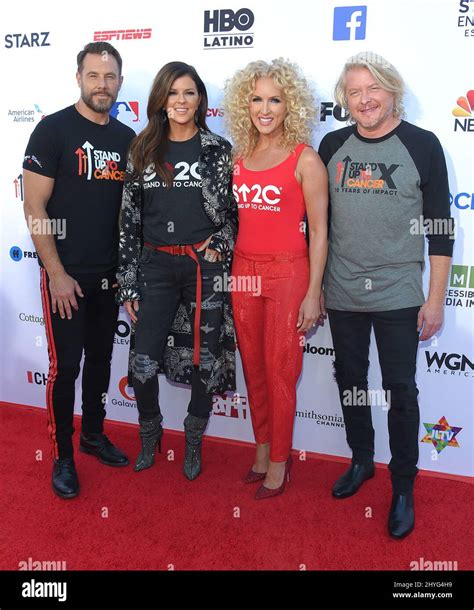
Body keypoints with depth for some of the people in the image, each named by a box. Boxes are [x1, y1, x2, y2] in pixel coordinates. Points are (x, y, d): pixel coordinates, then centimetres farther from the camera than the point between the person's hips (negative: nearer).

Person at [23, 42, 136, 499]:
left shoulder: (126, 138, 8)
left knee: (101, 358, 15)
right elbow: (34, 207, -11)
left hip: (109, 273, 5)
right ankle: (62, 456, 18)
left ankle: (93, 434, 34)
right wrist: (57, 273, -15)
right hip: (66, 273, -5)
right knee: (65, 365, 1)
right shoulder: (53, 130, -8)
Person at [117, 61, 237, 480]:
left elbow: (234, 210, 8)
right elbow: (130, 218, 6)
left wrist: (220, 244, -11)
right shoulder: (143, 149, 7)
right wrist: (129, 283, 2)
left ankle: (193, 441, 30)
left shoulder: (218, 149, 3)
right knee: (143, 363, -1)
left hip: (205, 266, -1)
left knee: (205, 361, 6)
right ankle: (150, 433, 29)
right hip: (156, 265, 2)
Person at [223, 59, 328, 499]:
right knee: (253, 368, 13)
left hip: (287, 273, -5)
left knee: (279, 372, 3)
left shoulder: (305, 159, -6)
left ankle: (279, 461, 20)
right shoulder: (239, 157, 8)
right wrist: (225, 274, 9)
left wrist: (313, 294, -11)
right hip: (244, 270, 5)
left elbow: (318, 231, -7)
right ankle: (262, 449, 30)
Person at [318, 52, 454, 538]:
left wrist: (435, 299, -6)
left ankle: (403, 487, 22)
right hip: (341, 294, 3)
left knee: (399, 389, 4)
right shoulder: (333, 146, 4)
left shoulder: (422, 145, -4)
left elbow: (439, 227, -3)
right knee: (350, 380, 15)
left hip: (398, 295, -3)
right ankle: (361, 461, 36)